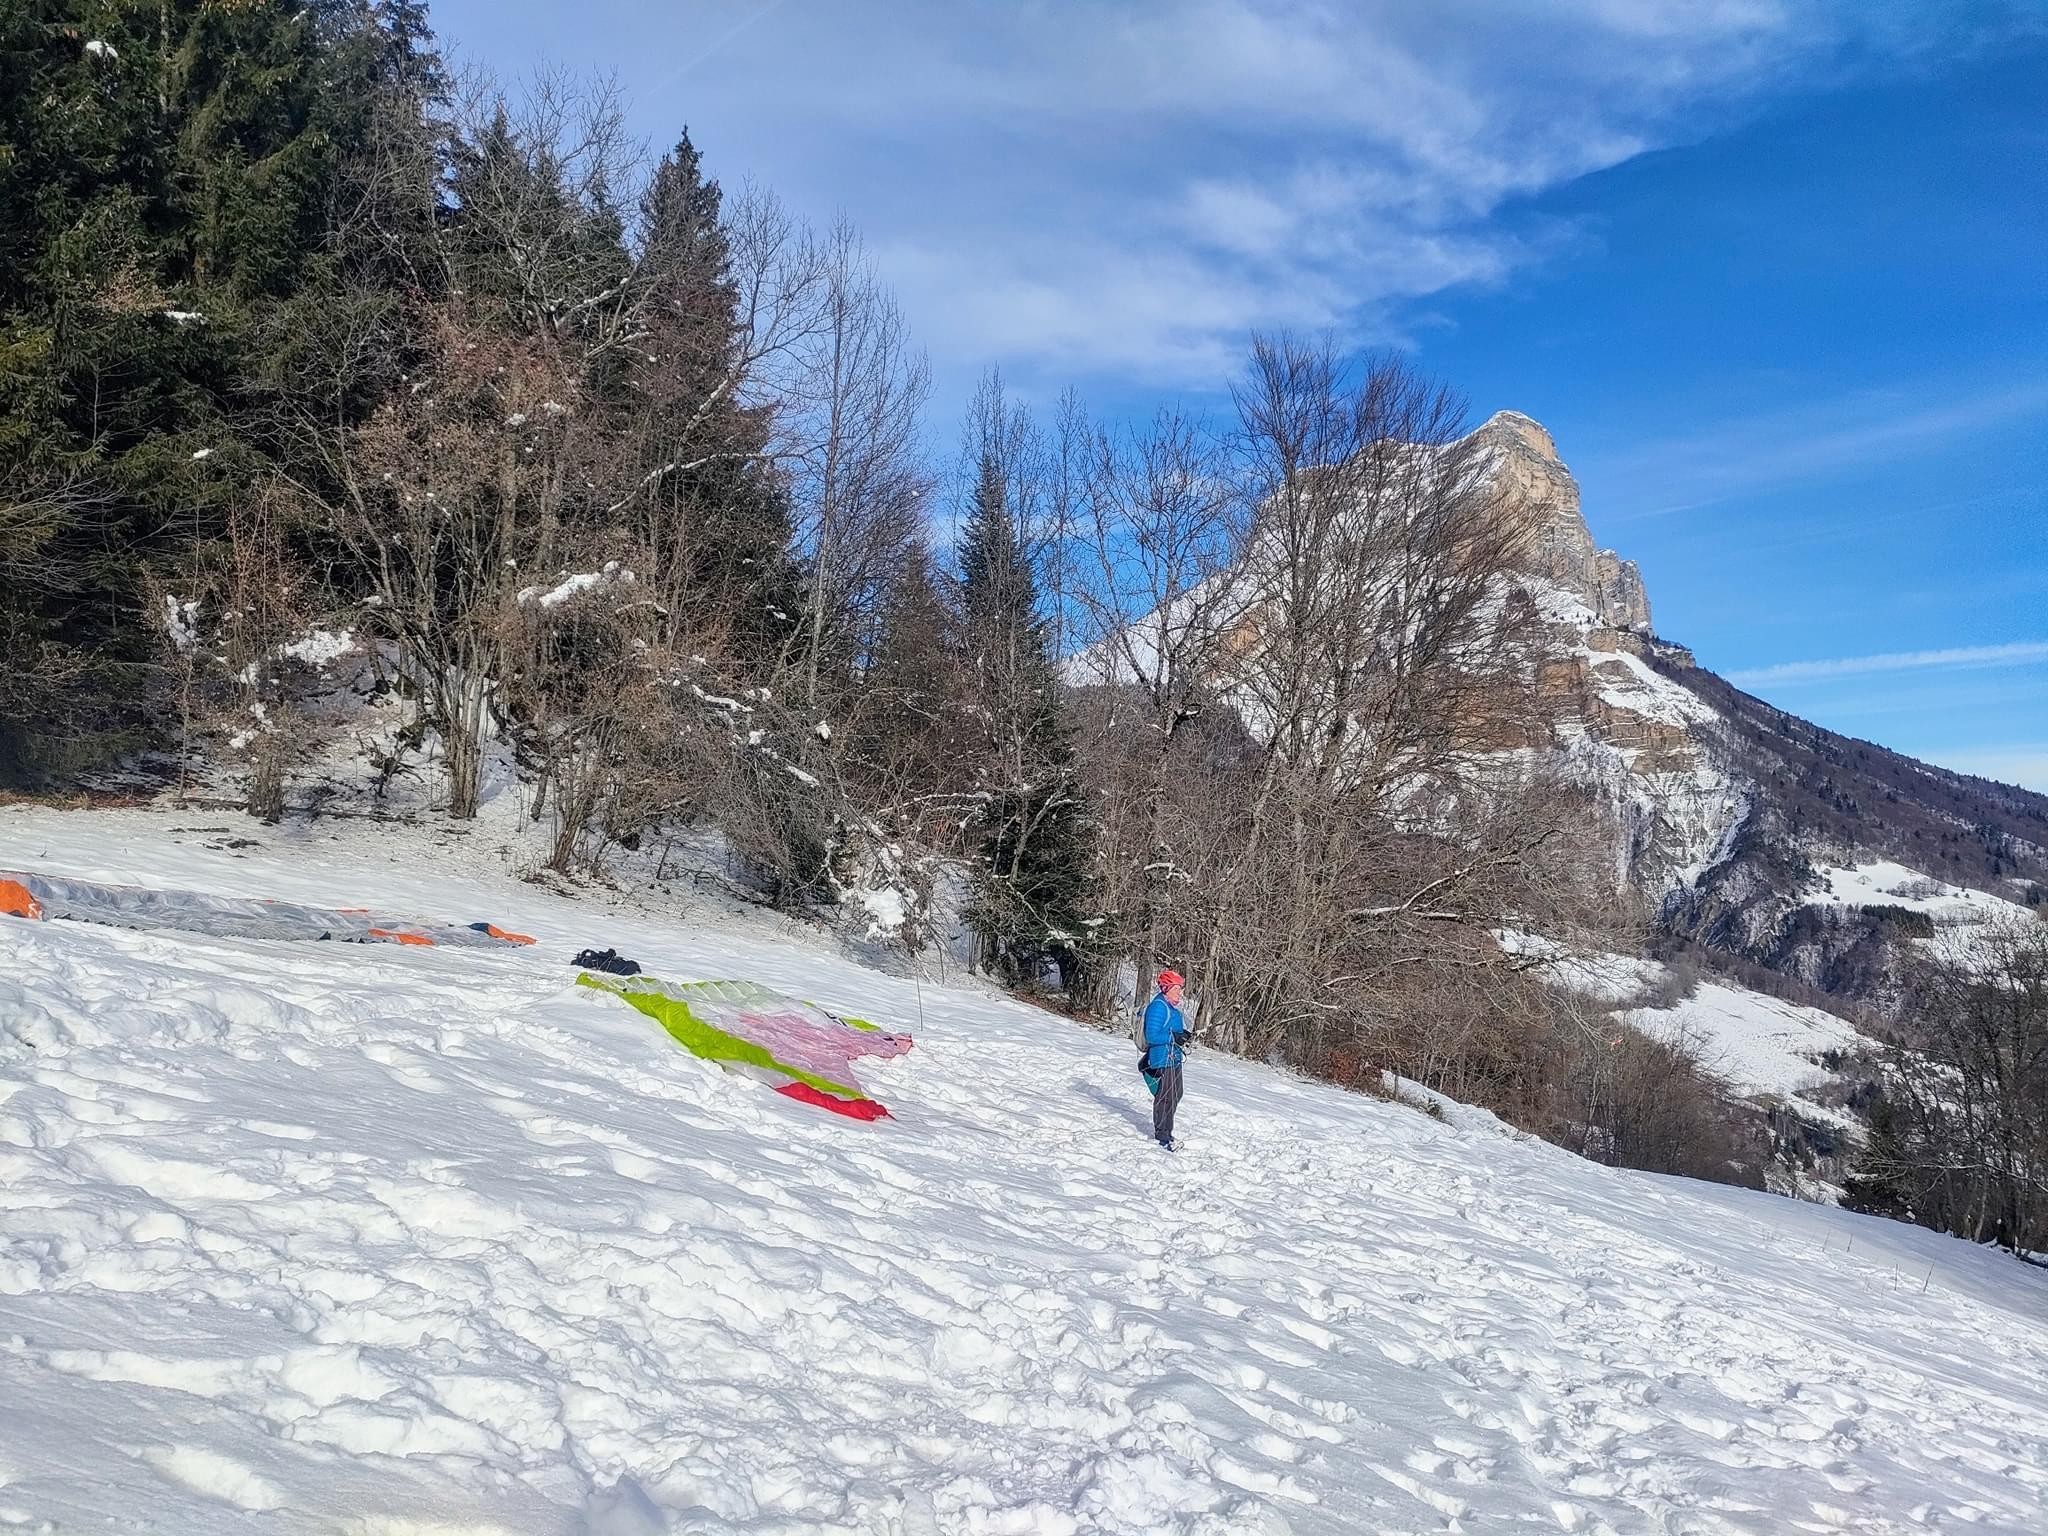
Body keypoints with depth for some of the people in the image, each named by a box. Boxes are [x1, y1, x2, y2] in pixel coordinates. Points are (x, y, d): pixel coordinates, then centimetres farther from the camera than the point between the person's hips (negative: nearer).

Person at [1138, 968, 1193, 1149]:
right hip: (1163, 1059, -10)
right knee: (1165, 1097, -5)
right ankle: (1162, 1136, 5)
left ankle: (1165, 1131, 32)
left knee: (1175, 1095, 18)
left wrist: (1183, 1035, 5)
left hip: (1174, 1058, 10)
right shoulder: (1158, 1007, -18)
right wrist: (1174, 1037, -23)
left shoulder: (1172, 1007, 12)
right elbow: (1152, 1036, -22)